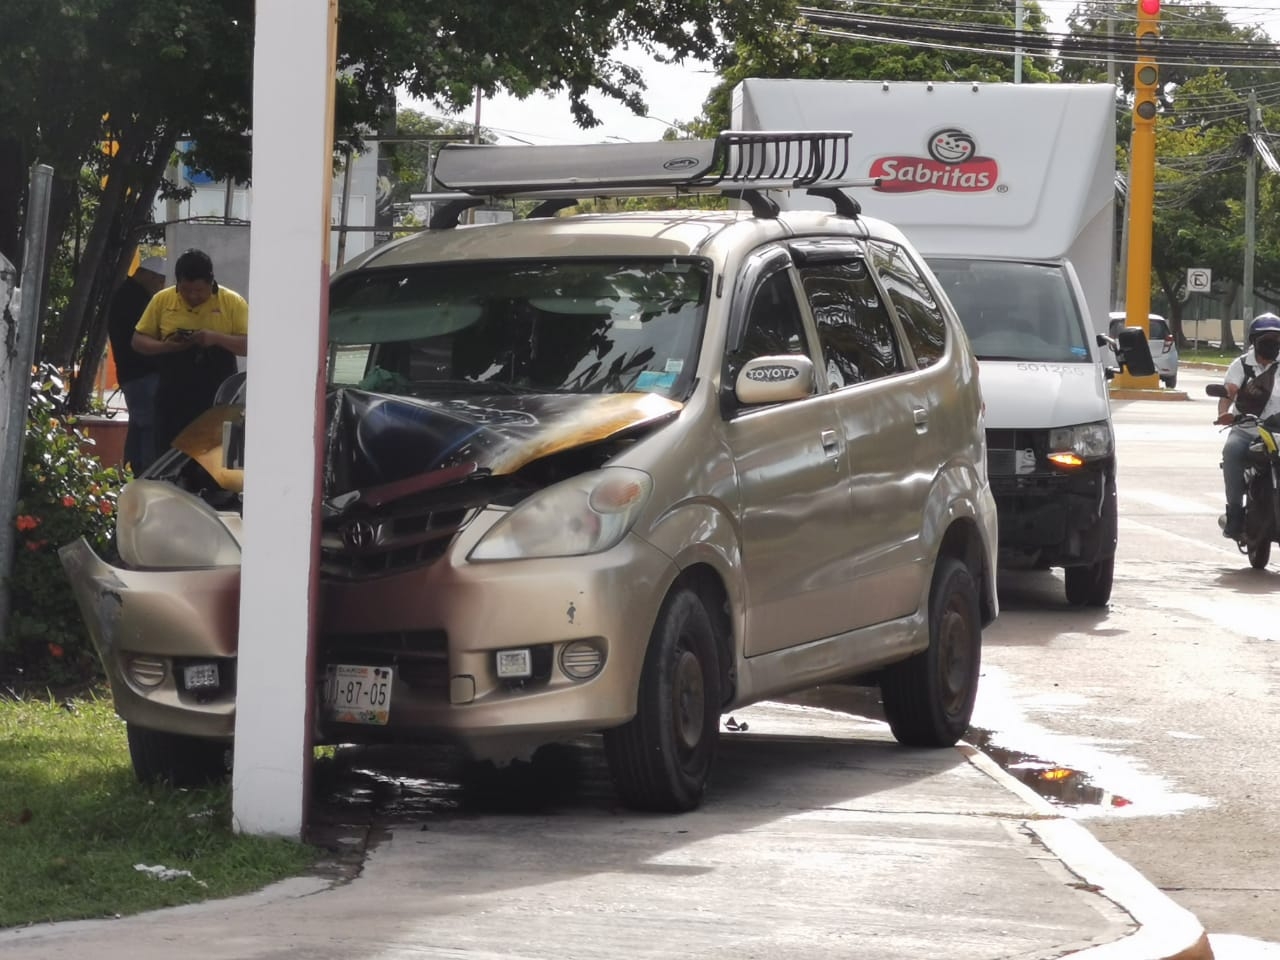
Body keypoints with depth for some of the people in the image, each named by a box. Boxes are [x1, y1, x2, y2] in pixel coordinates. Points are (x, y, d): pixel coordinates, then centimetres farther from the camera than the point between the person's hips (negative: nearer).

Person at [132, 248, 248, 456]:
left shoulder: (233, 303, 0)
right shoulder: (162, 300, 5)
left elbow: (251, 345, -4)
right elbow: (138, 341, 10)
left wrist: (216, 338, -20)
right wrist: (165, 346, -12)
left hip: (217, 403, -2)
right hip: (173, 402, 2)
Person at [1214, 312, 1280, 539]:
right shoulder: (1242, 365, 5)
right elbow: (1228, 392, -8)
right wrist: (1224, 414, -30)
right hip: (1245, 430, 0)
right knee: (1232, 450, -33)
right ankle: (1235, 510, -27)